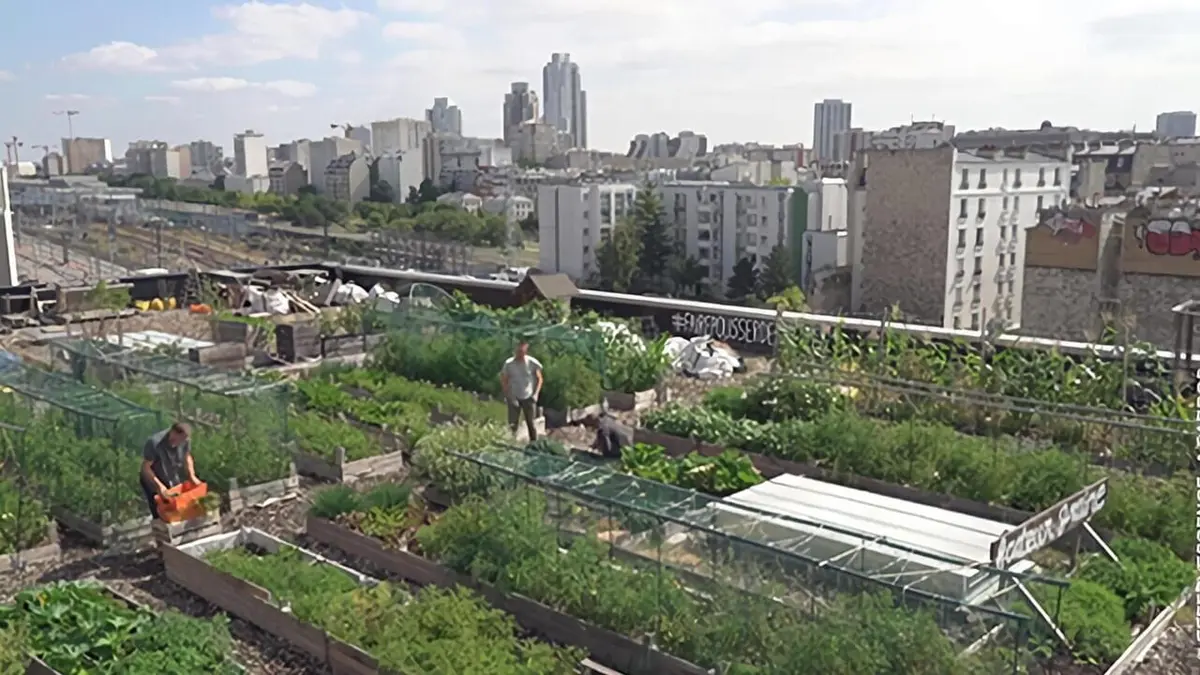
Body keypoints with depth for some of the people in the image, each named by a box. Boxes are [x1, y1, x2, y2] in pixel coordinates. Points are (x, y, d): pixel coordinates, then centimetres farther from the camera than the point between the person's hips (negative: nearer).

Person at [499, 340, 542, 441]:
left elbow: (539, 379, 4)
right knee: (512, 425, -1)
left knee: (531, 423, 4)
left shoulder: (533, 363, -7)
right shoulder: (509, 363, -7)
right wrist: (508, 396, -9)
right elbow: (504, 381, 1)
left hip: (528, 398, 0)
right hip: (514, 398, 0)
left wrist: (536, 394, -6)